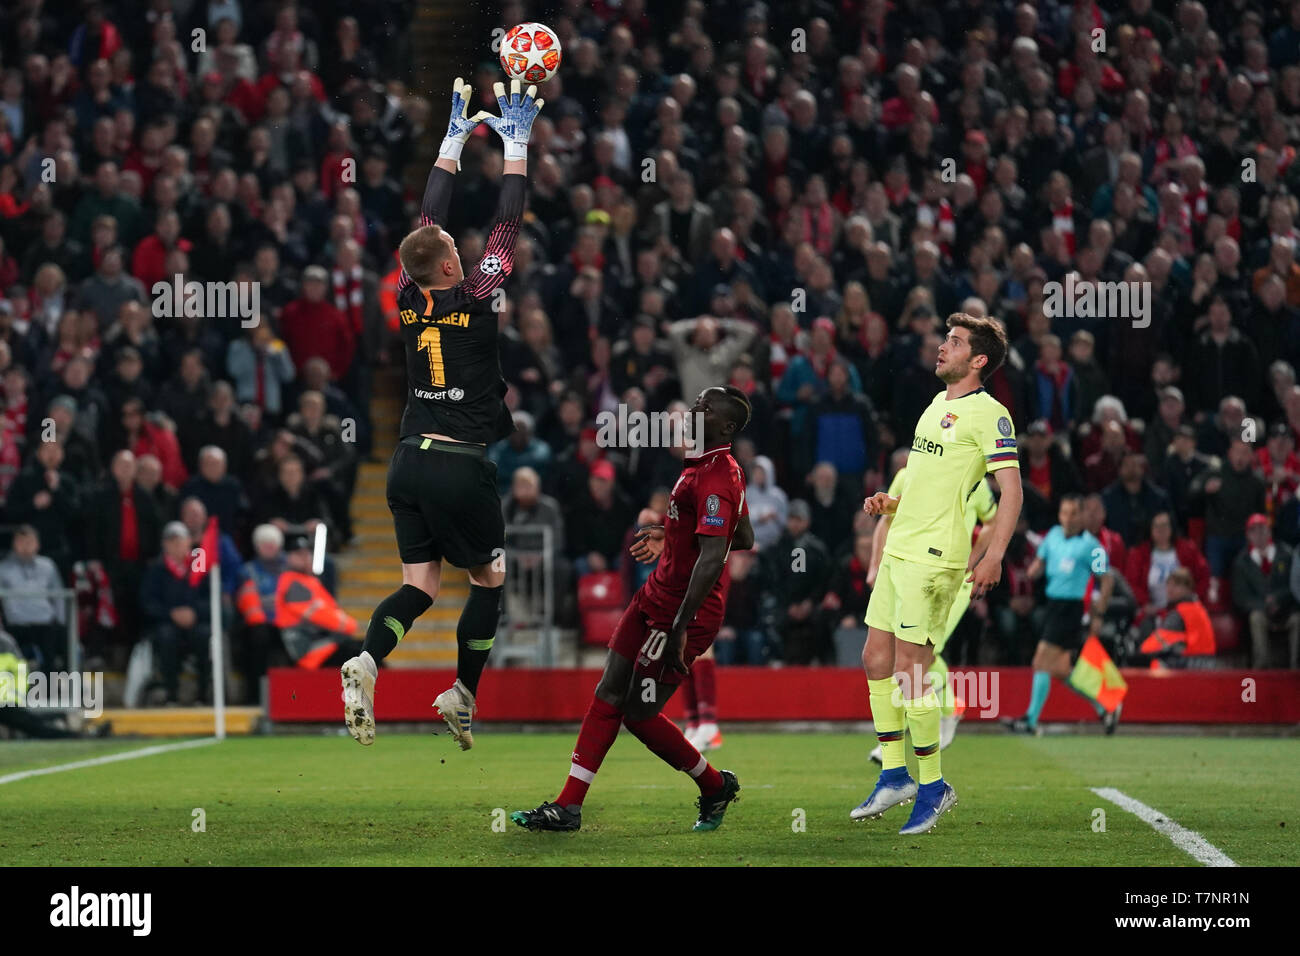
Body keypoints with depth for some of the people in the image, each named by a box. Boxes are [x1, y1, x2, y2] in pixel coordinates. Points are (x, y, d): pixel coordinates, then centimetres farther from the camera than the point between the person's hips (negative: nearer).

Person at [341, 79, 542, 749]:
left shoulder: (409, 302, 3)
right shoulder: (475, 299, -10)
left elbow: (429, 219, 14)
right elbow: (505, 228, -4)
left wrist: (455, 138, 19)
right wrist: (515, 145, 3)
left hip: (409, 461, 5)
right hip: (462, 466, -5)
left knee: (419, 586, 7)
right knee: (489, 579, 13)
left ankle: (367, 662, -19)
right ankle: (462, 695, 11)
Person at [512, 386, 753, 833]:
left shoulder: (715, 480, -22)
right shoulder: (723, 469, 11)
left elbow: (712, 558, -29)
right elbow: (744, 539, 22)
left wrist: (680, 628, -31)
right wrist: (671, 536, 23)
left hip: (682, 611, -10)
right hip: (655, 597, 10)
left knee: (640, 714, -2)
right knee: (609, 696, 6)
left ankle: (715, 785, 19)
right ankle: (567, 807, 7)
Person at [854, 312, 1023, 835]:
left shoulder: (988, 413, -10)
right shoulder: (936, 404, 17)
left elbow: (1012, 491, -14)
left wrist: (993, 556, -24)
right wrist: (891, 502, 13)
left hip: (934, 556, -9)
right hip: (899, 550, 9)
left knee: (909, 670, -9)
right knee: (876, 660, 9)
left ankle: (933, 786, 3)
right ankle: (894, 775, 19)